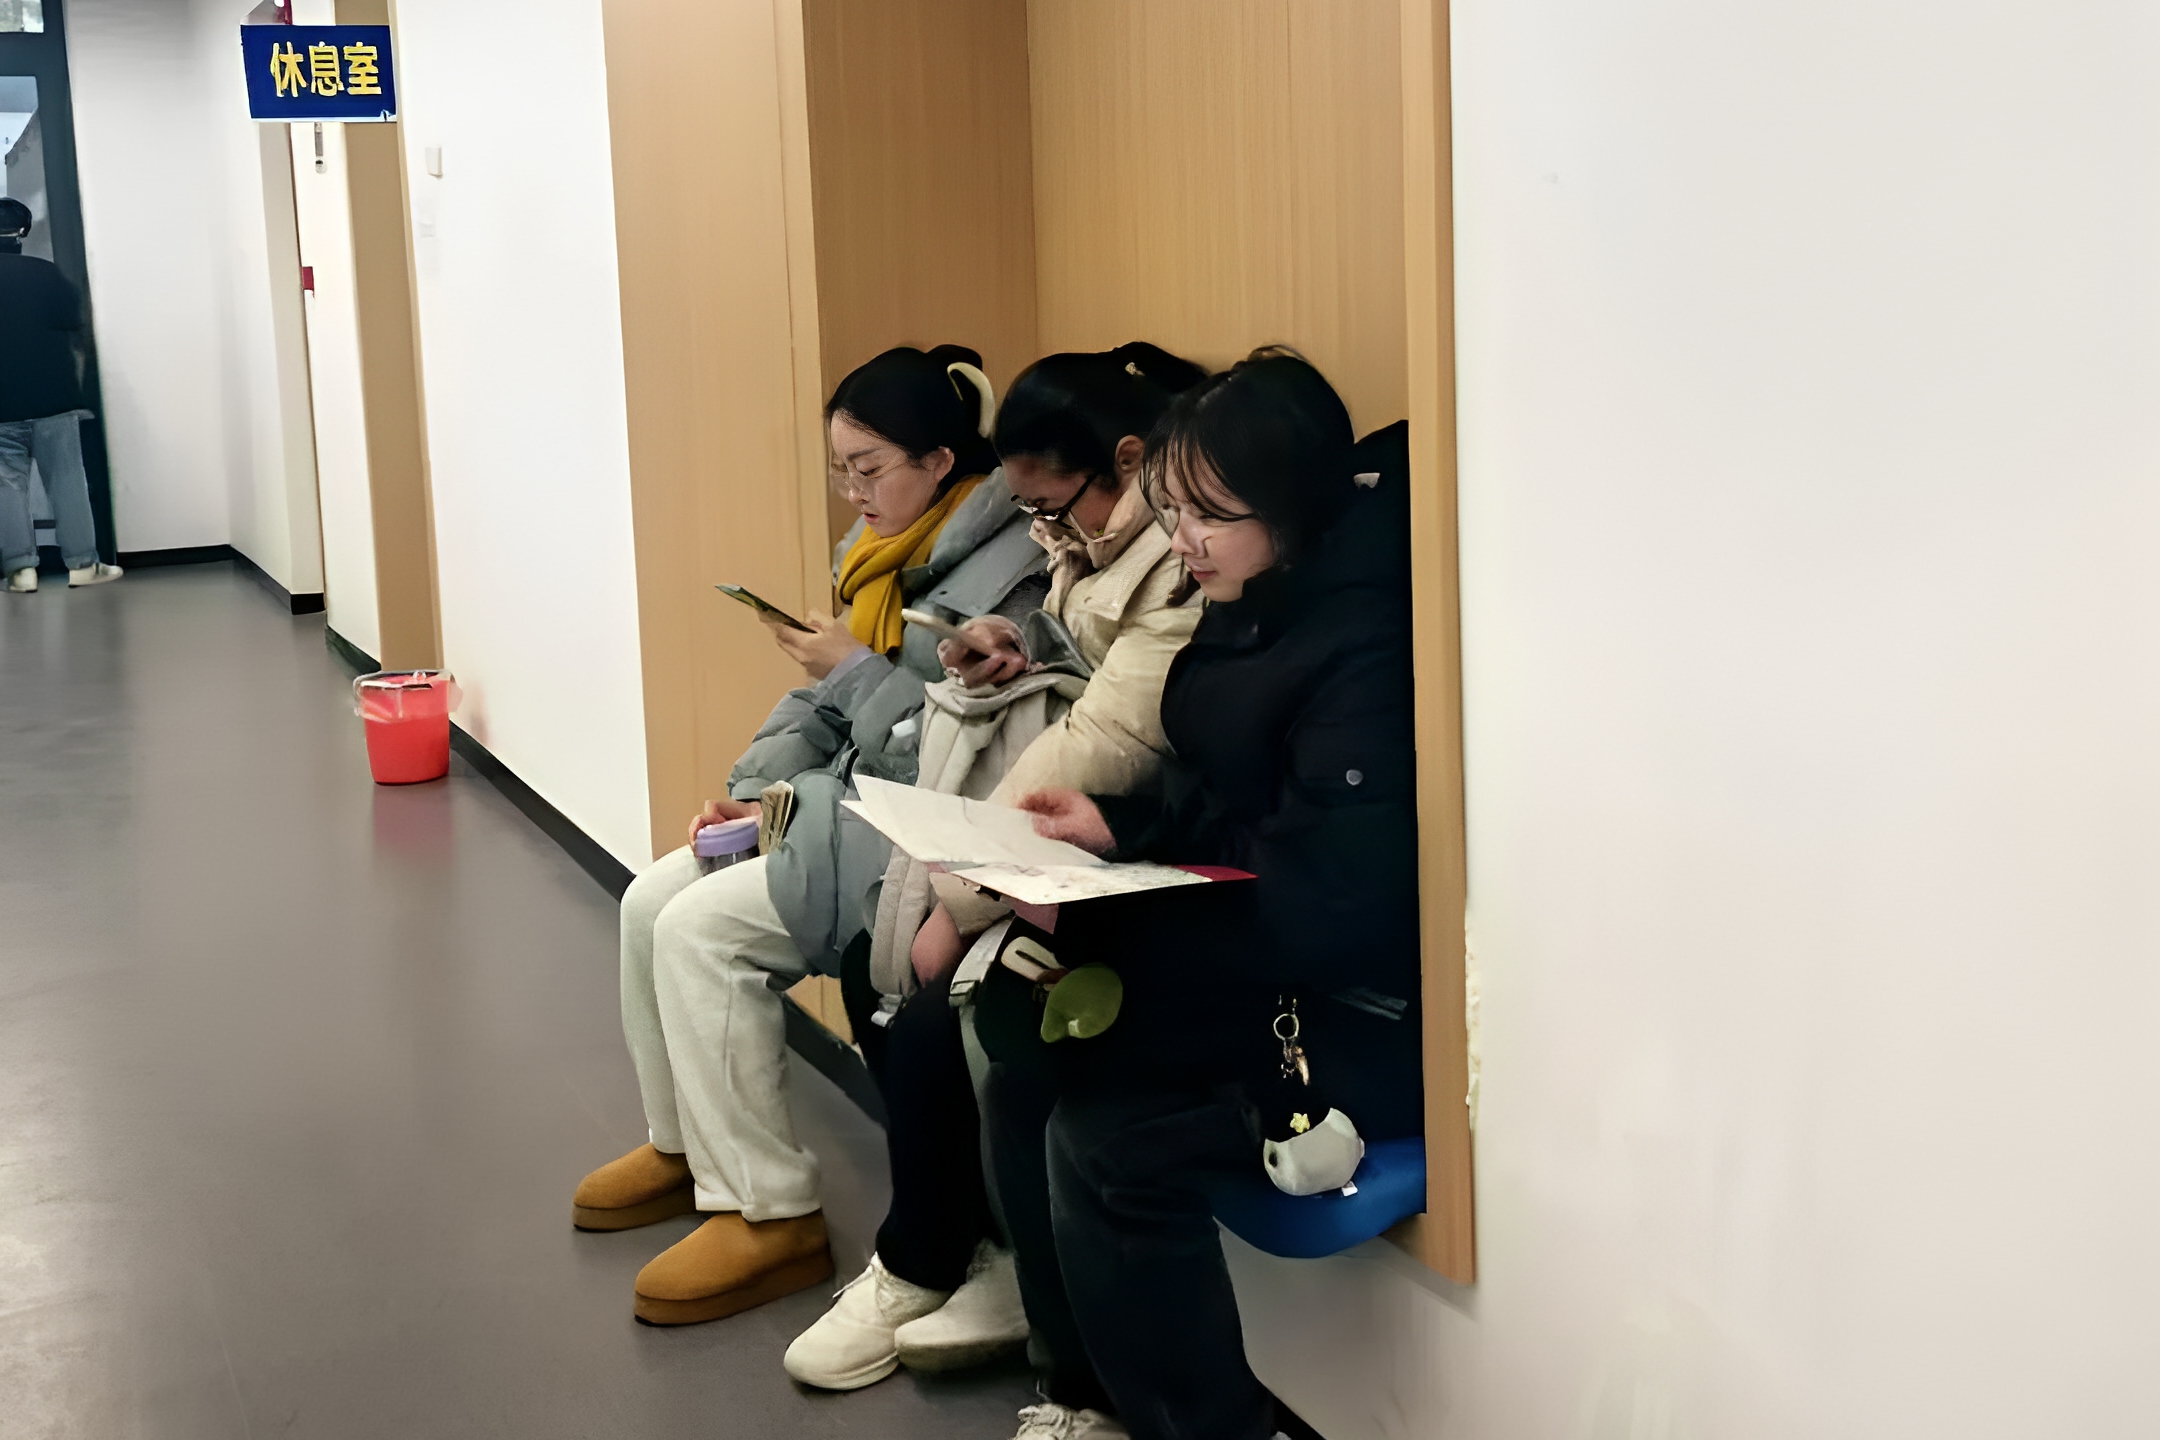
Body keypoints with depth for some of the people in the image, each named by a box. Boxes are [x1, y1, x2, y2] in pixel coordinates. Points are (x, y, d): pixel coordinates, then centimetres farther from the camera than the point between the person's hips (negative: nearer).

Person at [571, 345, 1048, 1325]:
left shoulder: (1008, 576, -19)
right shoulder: (883, 548, 10)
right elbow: (821, 704, 16)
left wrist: (856, 673, -18)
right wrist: (754, 789, 3)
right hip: (845, 801, 10)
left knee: (702, 931, -18)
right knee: (652, 902, 3)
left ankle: (770, 1216, -9)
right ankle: (686, 1144, 21)